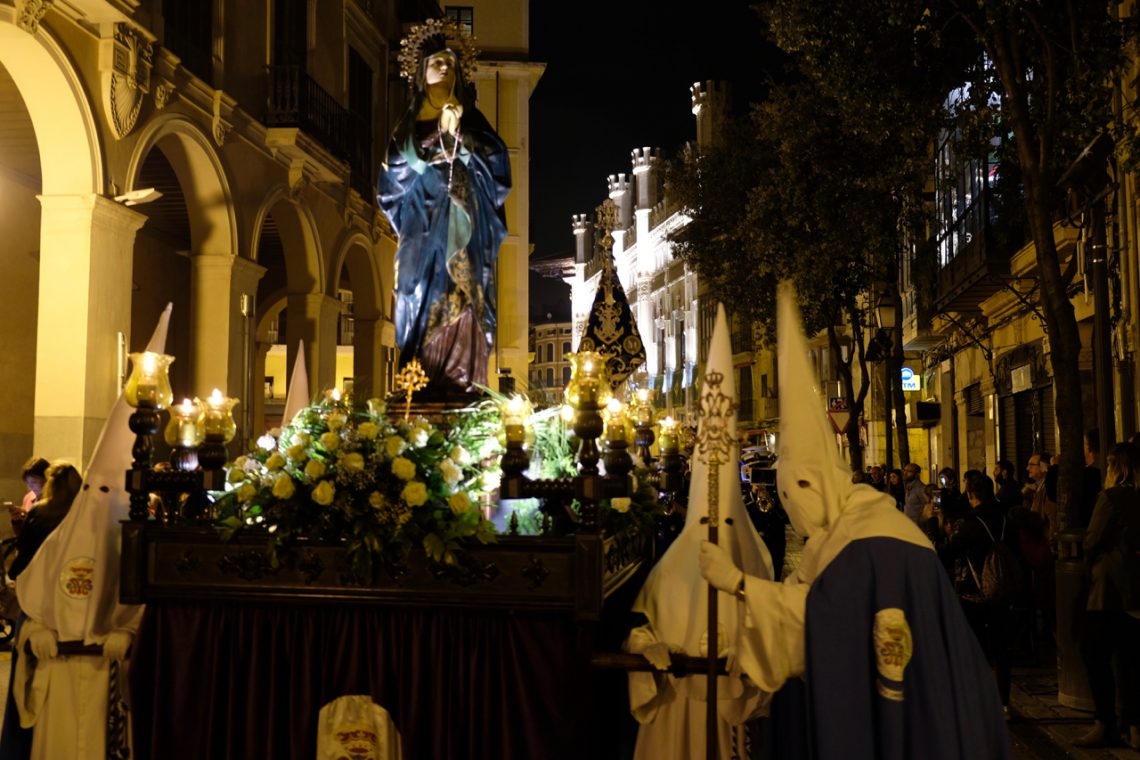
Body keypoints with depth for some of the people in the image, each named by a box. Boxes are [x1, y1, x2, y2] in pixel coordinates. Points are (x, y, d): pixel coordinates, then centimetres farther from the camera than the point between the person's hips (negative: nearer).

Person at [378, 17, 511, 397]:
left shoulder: (470, 120, 10)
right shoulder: (409, 125, 14)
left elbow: (497, 168, -2)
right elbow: (394, 179, 11)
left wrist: (458, 138, -11)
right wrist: (430, 165, -2)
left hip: (462, 233, -1)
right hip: (423, 233, 1)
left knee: (461, 306, -10)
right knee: (425, 307, -4)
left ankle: (461, 391, -10)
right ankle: (422, 395, -2)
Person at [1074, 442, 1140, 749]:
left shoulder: (1111, 497, -13)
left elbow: (1092, 541, -9)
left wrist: (1091, 563, 9)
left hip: (1110, 588, -7)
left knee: (1095, 654, 1)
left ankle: (1104, 724, 3)